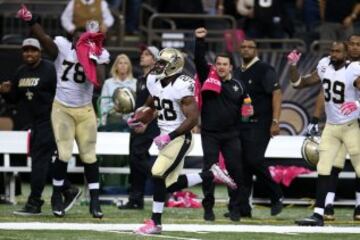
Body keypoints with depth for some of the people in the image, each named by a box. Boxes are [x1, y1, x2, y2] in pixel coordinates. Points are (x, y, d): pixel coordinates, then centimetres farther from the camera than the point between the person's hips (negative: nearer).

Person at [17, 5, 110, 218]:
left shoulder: (97, 55, -5)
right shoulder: (62, 48, -9)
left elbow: (98, 82, -19)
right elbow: (43, 38, -28)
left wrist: (91, 58, -22)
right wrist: (30, 21, -45)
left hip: (85, 111, 2)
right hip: (62, 109, -2)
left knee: (89, 156, 4)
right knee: (64, 154, -9)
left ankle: (95, 201, 12)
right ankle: (57, 196, 10)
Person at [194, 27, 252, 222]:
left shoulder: (238, 86, 8)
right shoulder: (207, 78, 3)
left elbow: (244, 107, 18)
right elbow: (199, 60, -9)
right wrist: (200, 41, -19)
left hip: (231, 135, 2)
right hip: (210, 134, -2)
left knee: (235, 170, -1)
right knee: (209, 169, -3)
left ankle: (235, 208, 9)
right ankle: (208, 207, 5)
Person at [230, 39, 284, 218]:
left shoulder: (264, 70, -5)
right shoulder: (237, 72, 17)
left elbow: (276, 94, -12)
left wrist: (275, 121, -20)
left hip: (259, 124, -7)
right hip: (240, 125, 7)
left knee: (254, 160, -17)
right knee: (242, 165, 4)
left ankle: (276, 195, 0)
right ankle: (242, 207, 6)